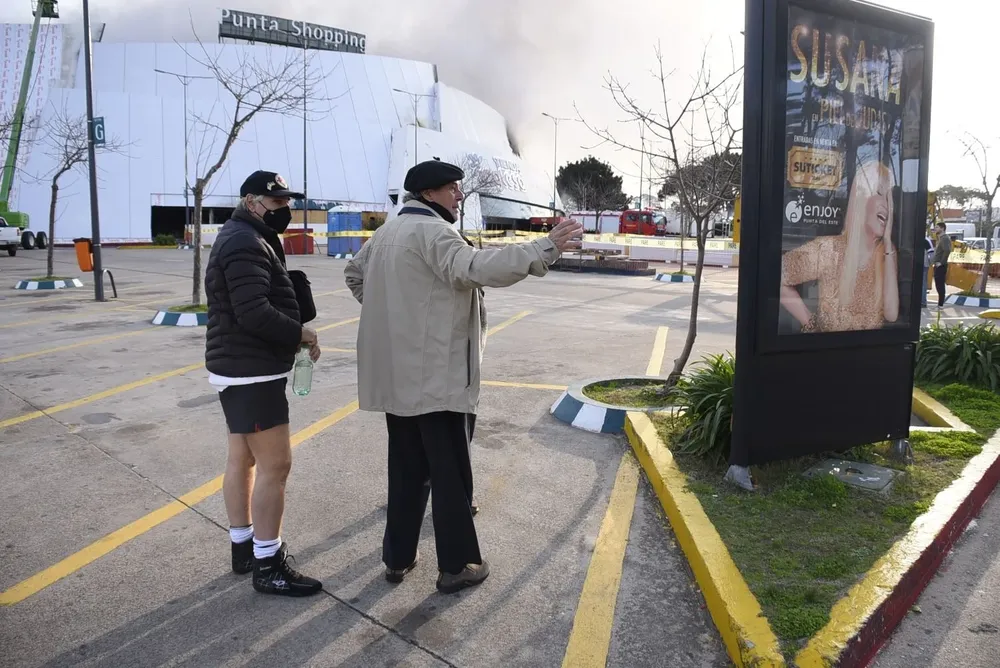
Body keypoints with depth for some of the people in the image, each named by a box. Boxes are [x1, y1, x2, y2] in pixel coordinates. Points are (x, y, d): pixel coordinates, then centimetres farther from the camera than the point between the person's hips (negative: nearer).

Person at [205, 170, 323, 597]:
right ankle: (268, 566, 2)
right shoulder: (245, 244, -18)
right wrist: (301, 333, -16)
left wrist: (293, 334, 1)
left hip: (239, 368, 11)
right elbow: (254, 313, -28)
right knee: (275, 464, -7)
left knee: (243, 458, 16)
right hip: (251, 372, -11)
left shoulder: (243, 238, 17)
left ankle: (244, 547, 27)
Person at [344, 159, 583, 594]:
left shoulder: (387, 231, 16)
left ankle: (397, 558, 27)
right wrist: (546, 248, -34)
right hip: (436, 377, -9)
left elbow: (354, 273, 30)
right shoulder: (431, 231, -14)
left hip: (397, 375, 9)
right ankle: (457, 566, 15)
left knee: (407, 470, 17)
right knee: (450, 473, 3)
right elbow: (473, 268, -32)